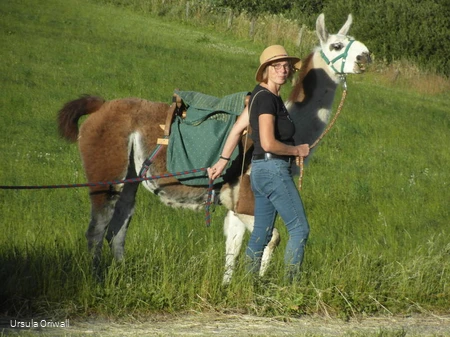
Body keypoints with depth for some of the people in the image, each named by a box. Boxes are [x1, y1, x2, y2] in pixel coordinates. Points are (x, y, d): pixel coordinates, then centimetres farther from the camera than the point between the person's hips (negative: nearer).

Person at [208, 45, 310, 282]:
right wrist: (297, 151, -11)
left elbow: (237, 128, 17)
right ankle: (292, 284, -5)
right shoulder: (267, 98, -17)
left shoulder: (261, 94, 12)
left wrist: (223, 161, 20)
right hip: (274, 170, -10)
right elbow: (268, 143, -25)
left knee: (261, 234, 12)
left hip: (260, 172, 10)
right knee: (300, 229, -5)